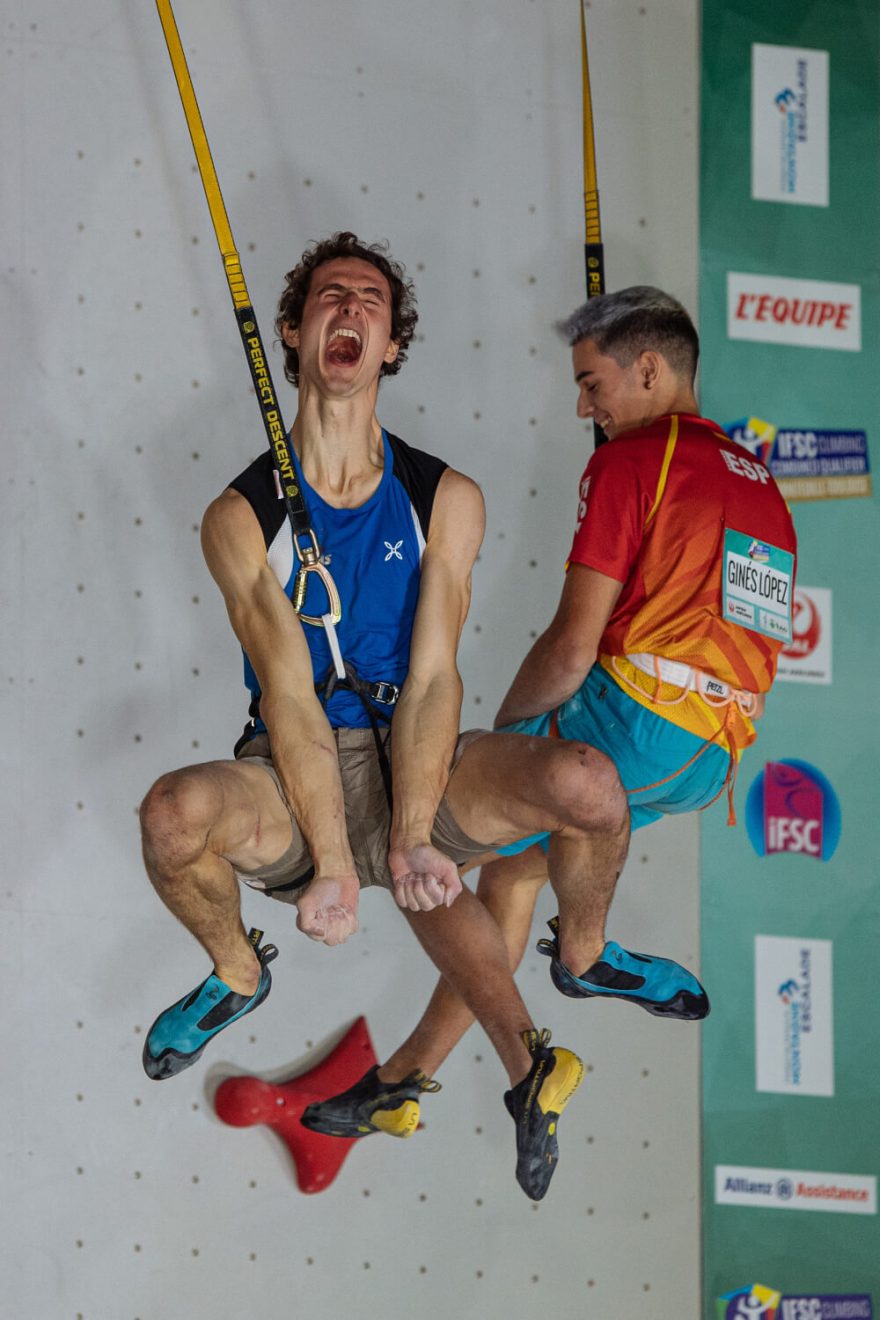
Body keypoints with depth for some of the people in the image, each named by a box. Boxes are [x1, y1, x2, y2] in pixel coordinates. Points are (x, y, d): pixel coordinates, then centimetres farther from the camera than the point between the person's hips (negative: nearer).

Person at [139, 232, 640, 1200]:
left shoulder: (445, 499, 2)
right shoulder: (243, 515, -3)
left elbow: (433, 676, -6)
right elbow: (289, 690, -12)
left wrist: (410, 839, -19)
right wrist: (332, 864, -19)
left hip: (416, 764, 1)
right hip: (294, 780, -1)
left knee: (588, 784, -28)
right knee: (175, 814, -36)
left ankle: (581, 954, 7)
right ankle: (236, 972, 0)